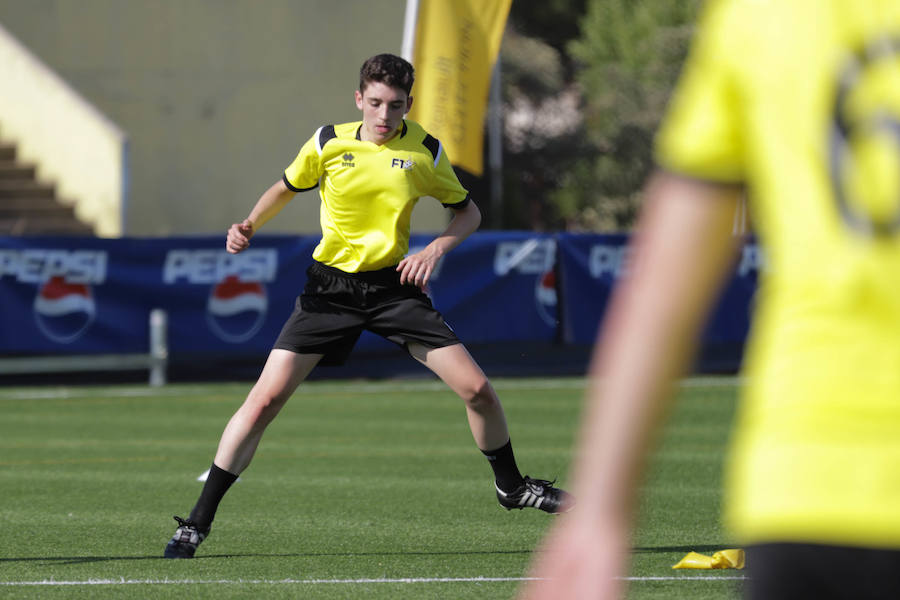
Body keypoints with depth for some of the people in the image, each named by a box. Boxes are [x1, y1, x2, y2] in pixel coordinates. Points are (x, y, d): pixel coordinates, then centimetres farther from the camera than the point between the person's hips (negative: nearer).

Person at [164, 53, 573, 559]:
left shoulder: (424, 151, -5)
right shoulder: (328, 143, -5)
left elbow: (468, 211, 8)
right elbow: (286, 188, 14)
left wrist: (436, 249, -10)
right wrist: (250, 225, -3)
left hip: (394, 285, 1)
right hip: (331, 285, -1)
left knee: (477, 388, -8)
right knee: (265, 399, -13)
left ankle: (512, 486, 21)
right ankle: (199, 522, -5)